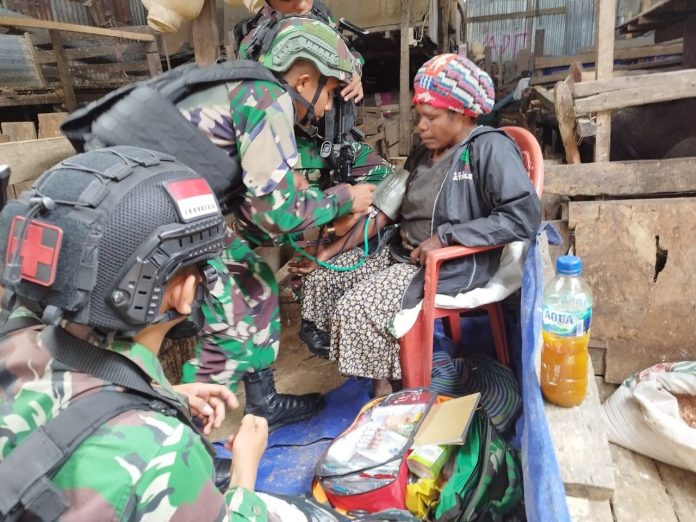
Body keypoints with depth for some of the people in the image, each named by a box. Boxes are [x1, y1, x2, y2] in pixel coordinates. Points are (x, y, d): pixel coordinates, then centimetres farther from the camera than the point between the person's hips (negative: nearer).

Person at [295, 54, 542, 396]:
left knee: (356, 309, -23)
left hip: (454, 265, -9)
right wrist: (331, 251, 2)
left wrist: (445, 237, -23)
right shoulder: (424, 153, 13)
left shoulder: (491, 148, -11)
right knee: (322, 278, 2)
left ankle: (384, 393, 0)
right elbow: (387, 210, 11)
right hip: (403, 253, 9)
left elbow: (524, 216, -22)